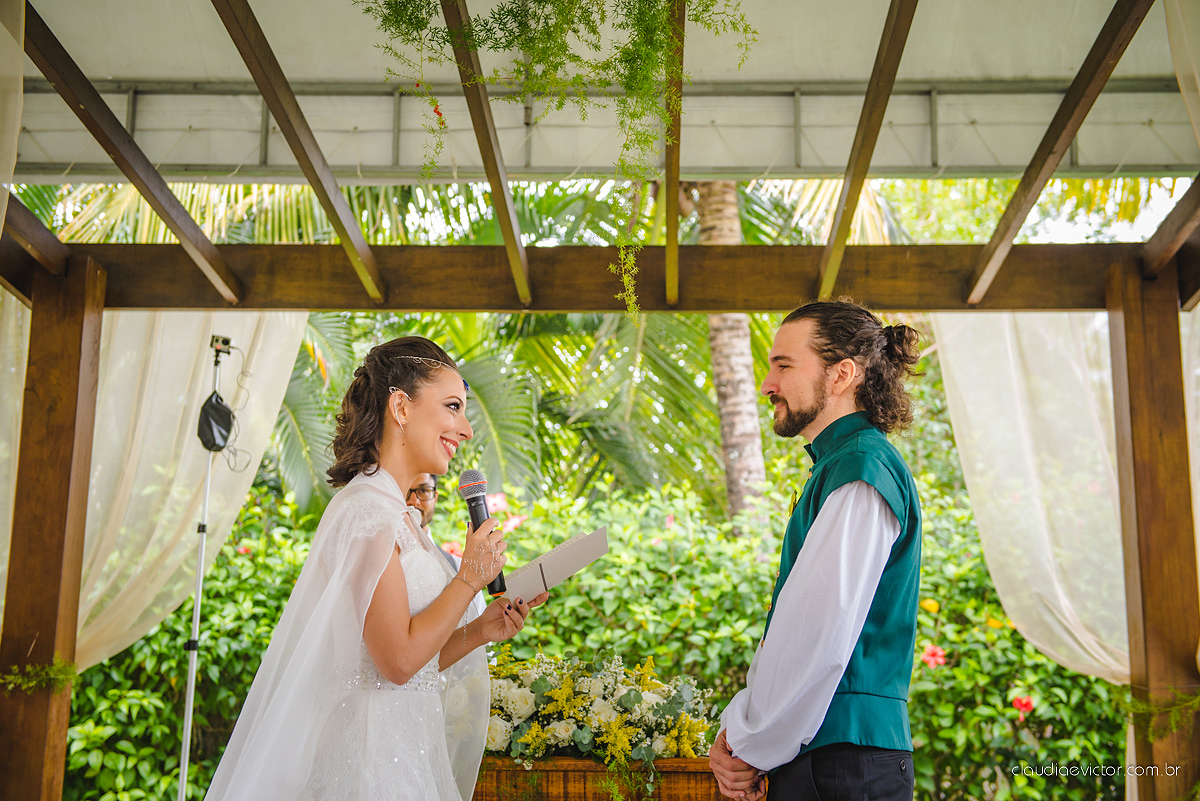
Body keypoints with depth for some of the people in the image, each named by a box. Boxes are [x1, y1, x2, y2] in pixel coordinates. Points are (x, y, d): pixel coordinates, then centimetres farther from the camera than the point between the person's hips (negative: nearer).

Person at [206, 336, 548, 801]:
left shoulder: (398, 514, 13)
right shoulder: (368, 508, -16)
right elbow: (398, 660, -20)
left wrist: (479, 631, 2)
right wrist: (470, 577, -12)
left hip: (403, 742, 9)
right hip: (372, 752, -9)